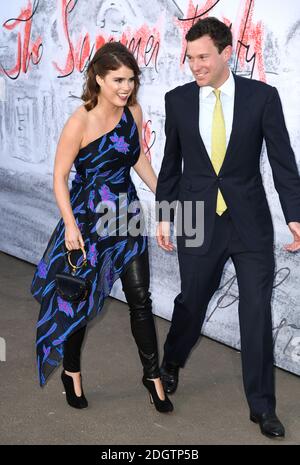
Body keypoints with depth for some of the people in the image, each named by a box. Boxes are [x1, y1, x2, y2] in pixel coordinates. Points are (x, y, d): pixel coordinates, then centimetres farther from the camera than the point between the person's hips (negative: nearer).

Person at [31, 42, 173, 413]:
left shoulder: (134, 112, -2)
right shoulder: (80, 122, -19)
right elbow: (60, 178, -13)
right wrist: (70, 225, -19)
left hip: (127, 216, 5)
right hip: (89, 220, -4)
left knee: (140, 299, 7)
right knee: (79, 299, 10)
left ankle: (153, 375, 23)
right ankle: (71, 372, 32)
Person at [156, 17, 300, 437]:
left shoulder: (262, 96, -5)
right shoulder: (178, 100, 1)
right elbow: (171, 163, 8)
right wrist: (164, 216, 7)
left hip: (251, 222, -1)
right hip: (199, 221, 1)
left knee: (258, 313, 2)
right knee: (191, 302, 14)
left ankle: (262, 406, 16)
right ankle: (171, 364, 44)